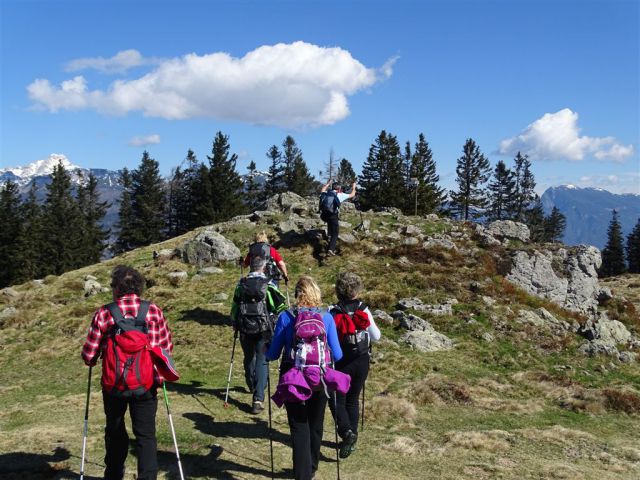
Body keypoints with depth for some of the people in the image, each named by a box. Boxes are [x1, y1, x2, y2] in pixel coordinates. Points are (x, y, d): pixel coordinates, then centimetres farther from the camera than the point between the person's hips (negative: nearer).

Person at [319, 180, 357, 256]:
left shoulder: (326, 193, 11)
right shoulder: (340, 195, 1)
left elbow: (322, 190, 37)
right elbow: (352, 195, 15)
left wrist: (328, 183, 50)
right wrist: (353, 188, 33)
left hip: (324, 216, 4)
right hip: (333, 216, -4)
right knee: (335, 234, 7)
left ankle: (329, 234, 32)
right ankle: (331, 249, -13)